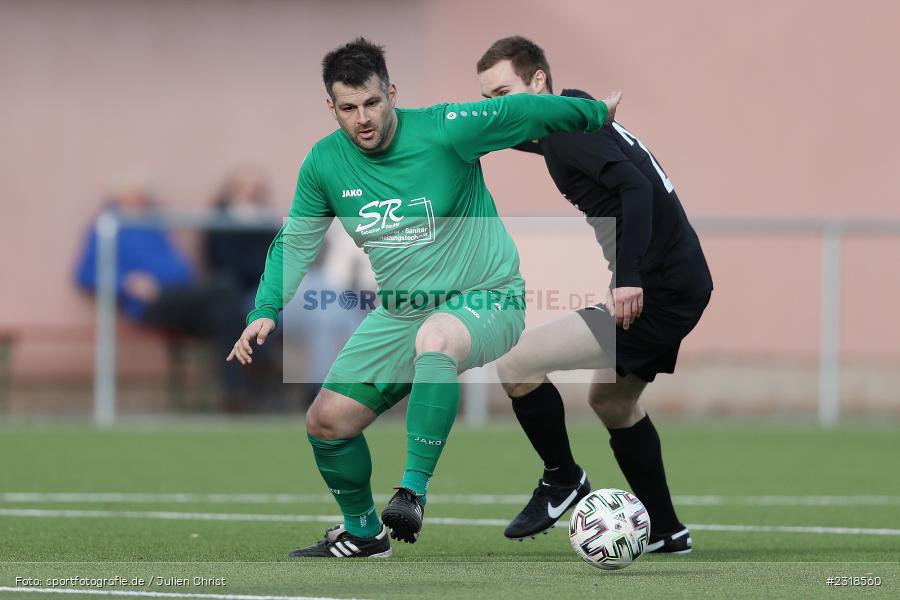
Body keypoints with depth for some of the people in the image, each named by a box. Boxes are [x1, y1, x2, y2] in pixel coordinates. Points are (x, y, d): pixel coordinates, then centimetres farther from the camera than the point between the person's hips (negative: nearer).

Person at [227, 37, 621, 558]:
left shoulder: (443, 130, -19)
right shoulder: (324, 163, -4)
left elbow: (523, 113, -8)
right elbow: (296, 242, 8)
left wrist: (597, 113, 2)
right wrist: (266, 311, -4)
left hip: (486, 300, -6)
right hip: (402, 313, 6)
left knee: (434, 337, -42)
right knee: (326, 422, 4)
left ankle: (414, 491, -37)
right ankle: (362, 532, 30)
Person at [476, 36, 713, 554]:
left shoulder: (567, 128, -14)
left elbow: (634, 185, -26)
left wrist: (629, 278, -33)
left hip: (656, 292, -11)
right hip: (682, 284, 11)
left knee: (516, 364, -12)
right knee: (612, 400, 28)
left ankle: (563, 480, 7)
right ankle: (665, 531, 34)